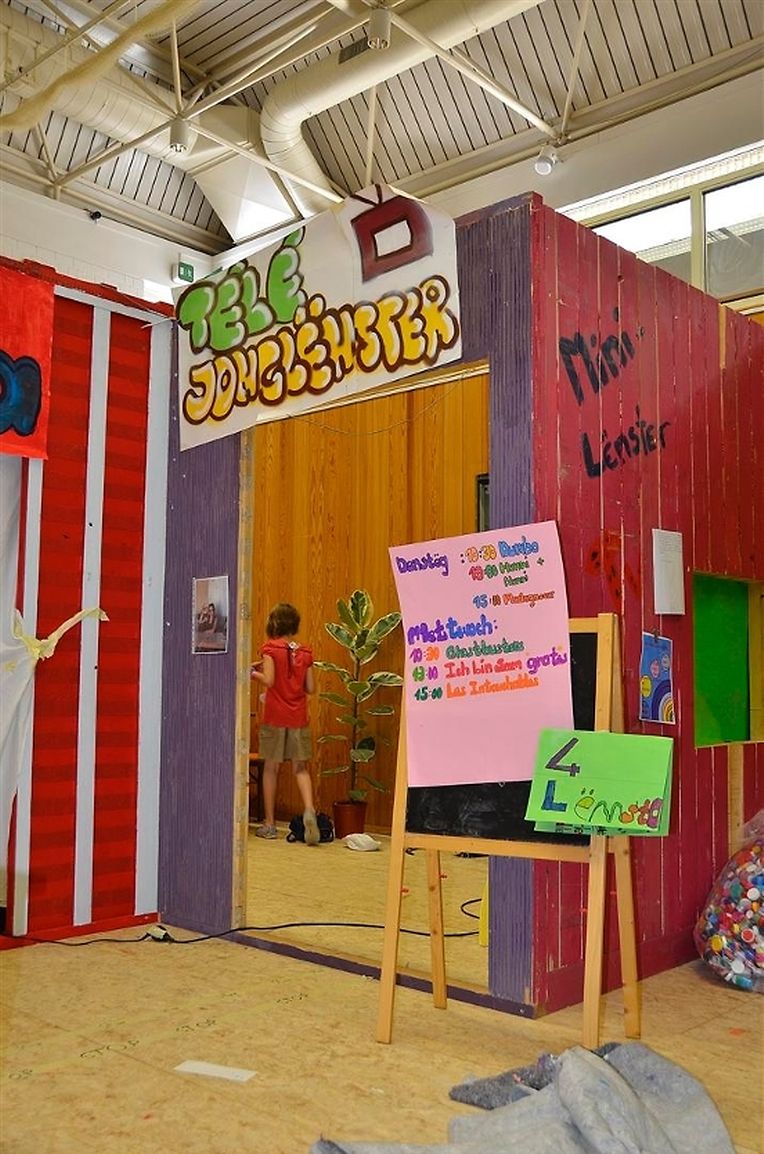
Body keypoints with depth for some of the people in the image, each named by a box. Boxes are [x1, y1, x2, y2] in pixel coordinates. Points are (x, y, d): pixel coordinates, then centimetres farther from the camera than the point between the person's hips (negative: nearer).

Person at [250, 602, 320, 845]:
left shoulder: (270, 648, -7)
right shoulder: (305, 652, 4)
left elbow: (269, 680, -16)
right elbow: (310, 687, 4)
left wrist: (254, 673, 2)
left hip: (275, 716, -3)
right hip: (298, 717, 3)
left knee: (271, 768, 8)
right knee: (300, 768, 7)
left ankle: (269, 823, 14)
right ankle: (309, 810, -16)